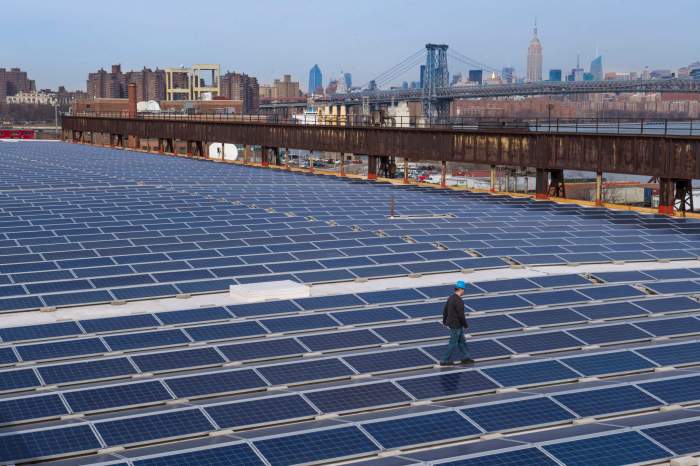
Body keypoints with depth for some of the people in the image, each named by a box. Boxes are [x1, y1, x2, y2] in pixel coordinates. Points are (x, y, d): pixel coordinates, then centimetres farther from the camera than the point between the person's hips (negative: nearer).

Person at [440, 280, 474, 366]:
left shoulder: (450, 298, 5)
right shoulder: (459, 301, -24)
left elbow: (445, 310, 15)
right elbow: (461, 315, -24)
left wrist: (444, 320, 27)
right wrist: (465, 324, -11)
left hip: (451, 323, 9)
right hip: (456, 325, -9)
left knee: (461, 341, 19)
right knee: (453, 343, 1)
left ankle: (466, 357, 29)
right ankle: (444, 361, 7)